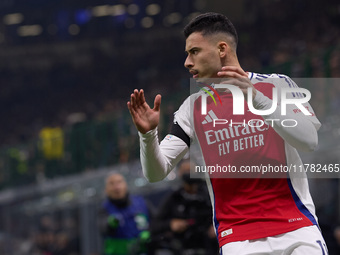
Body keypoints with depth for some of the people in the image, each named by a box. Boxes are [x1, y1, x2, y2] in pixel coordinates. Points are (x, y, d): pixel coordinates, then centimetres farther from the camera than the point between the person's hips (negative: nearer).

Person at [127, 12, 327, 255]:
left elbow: (309, 139, -13)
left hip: (296, 228, -1)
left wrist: (255, 98, -21)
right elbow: (156, 172, 5)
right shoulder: (193, 108, 10)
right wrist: (148, 134, -15)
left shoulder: (276, 84, 2)